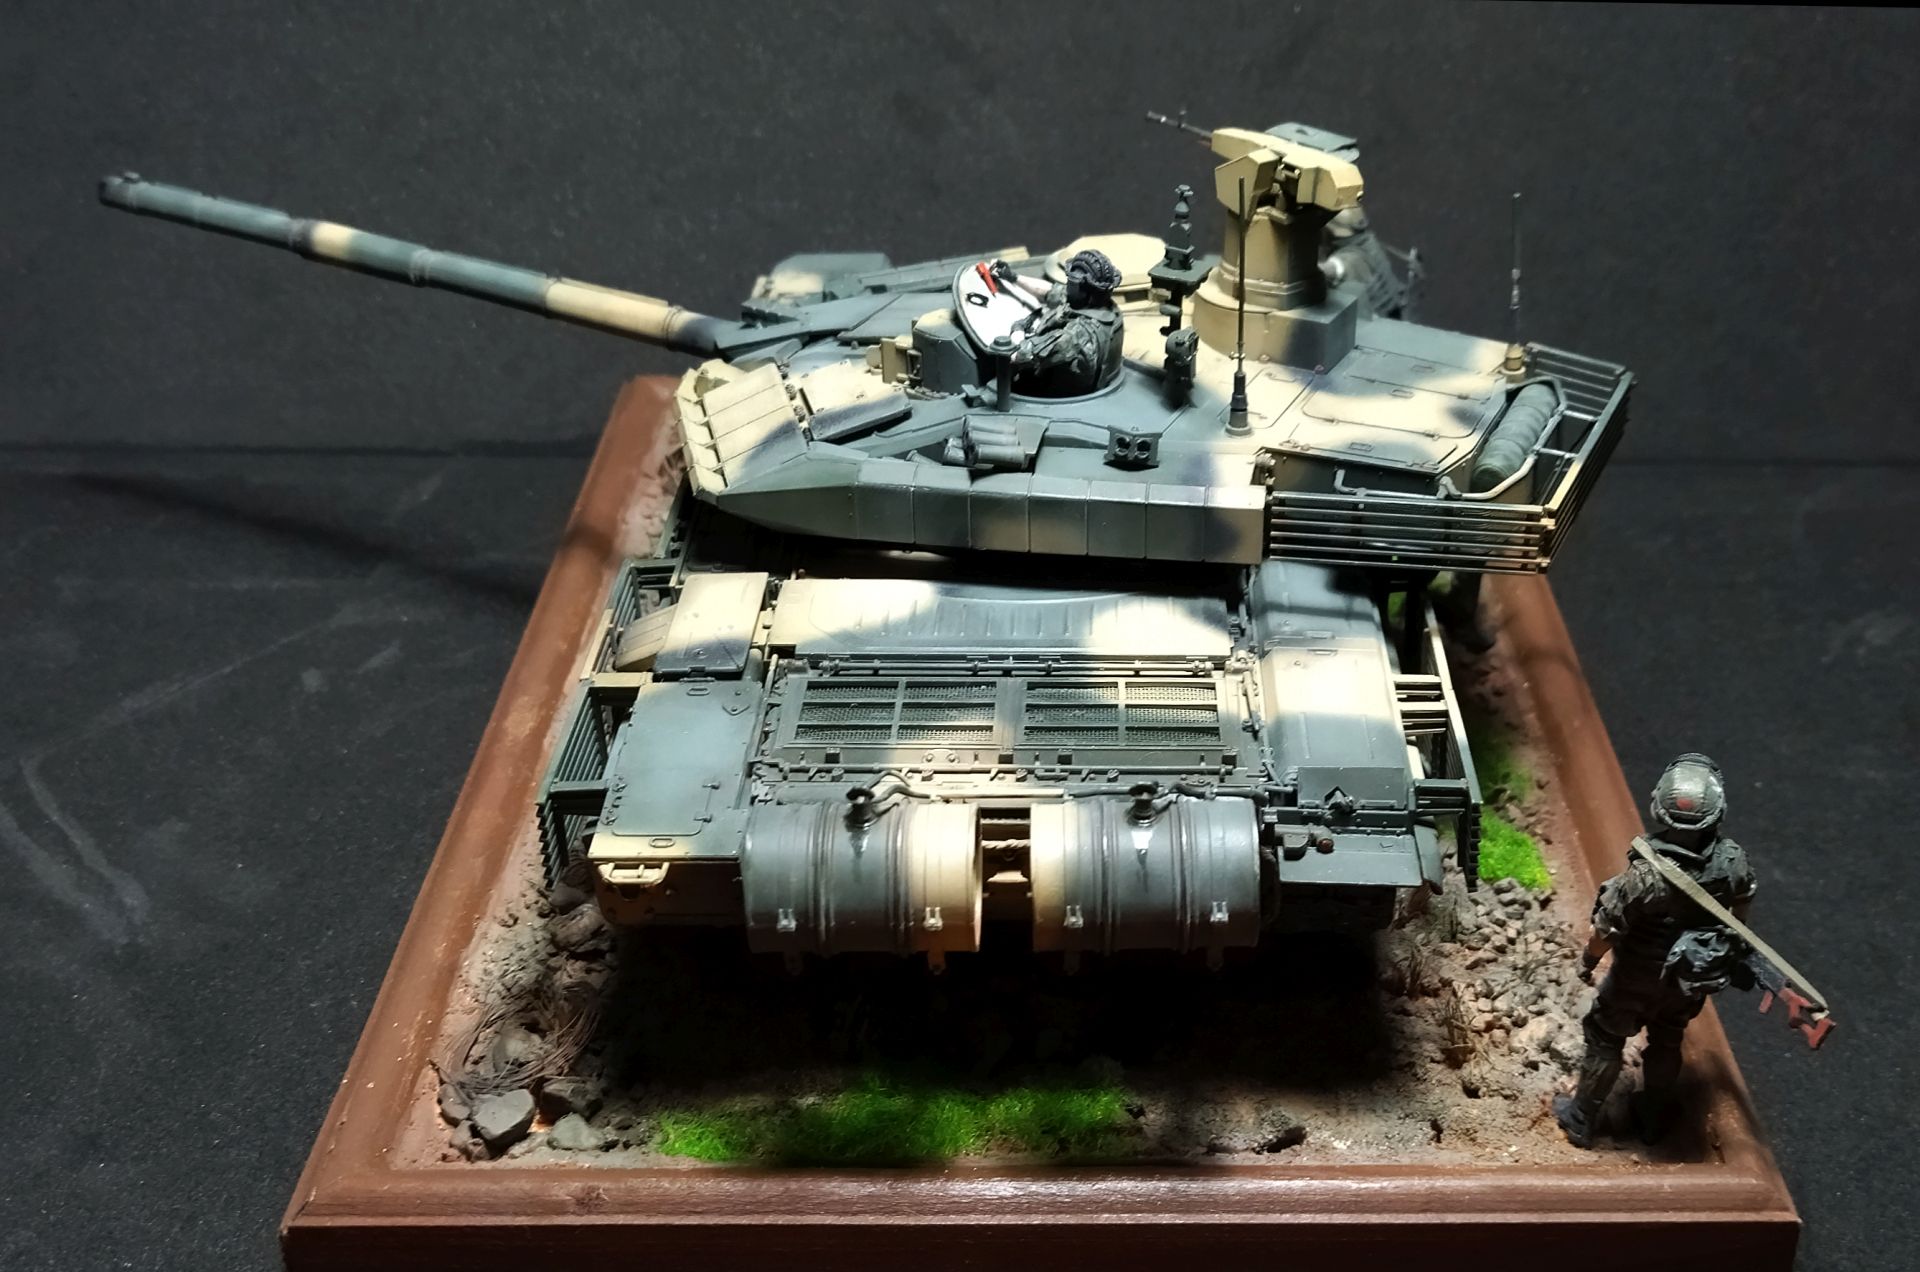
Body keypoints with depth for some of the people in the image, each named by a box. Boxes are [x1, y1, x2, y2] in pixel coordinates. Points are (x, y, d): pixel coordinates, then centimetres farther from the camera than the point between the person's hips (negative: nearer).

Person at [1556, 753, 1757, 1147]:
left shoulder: (1646, 873, -36)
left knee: (1604, 1039, 19)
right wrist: (1729, 954, 18)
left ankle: (1581, 1118, 36)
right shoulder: (1733, 863, -23)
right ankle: (1652, 1117, 46)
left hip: (1638, 978, -3)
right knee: (1667, 1041, 27)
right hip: (1695, 977, 4)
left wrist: (1588, 960, -3)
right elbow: (1739, 916, -3)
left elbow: (1606, 930, -23)